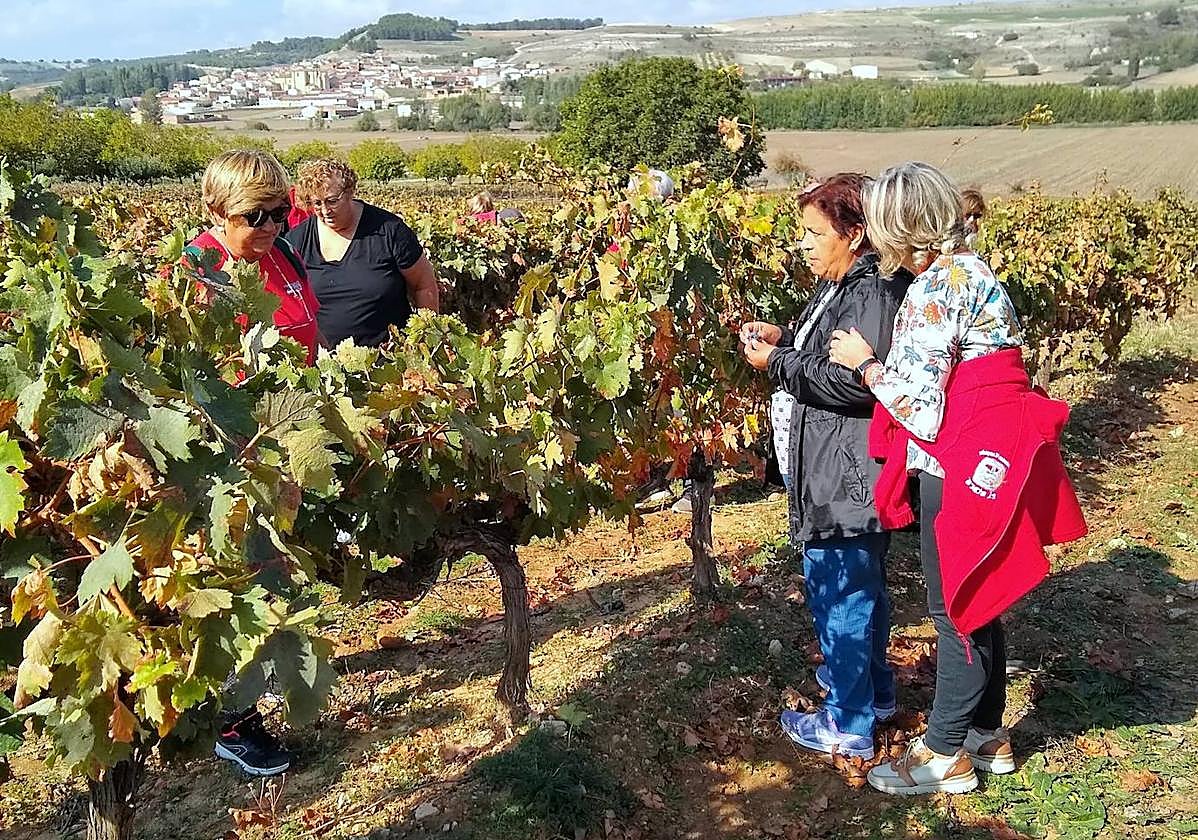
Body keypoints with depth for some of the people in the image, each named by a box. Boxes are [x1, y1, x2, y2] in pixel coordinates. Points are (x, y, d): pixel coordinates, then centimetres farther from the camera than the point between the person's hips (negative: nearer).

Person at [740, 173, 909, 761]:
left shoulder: (873, 295, -20)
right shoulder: (839, 287, 12)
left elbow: (854, 383, -27)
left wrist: (777, 363, -19)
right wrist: (783, 339, 7)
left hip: (850, 477, -11)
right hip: (832, 471, 11)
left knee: (839, 593, 0)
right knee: (859, 585, 23)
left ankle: (848, 723, 14)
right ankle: (872, 688, 41)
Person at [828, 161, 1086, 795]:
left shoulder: (936, 288, -19)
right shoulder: (967, 268, 11)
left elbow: (916, 397, -19)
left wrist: (863, 362, -3)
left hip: (959, 466, -10)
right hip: (983, 456, 10)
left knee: (955, 608, 2)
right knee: (976, 601, 18)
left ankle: (945, 754, 16)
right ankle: (987, 735, 32)